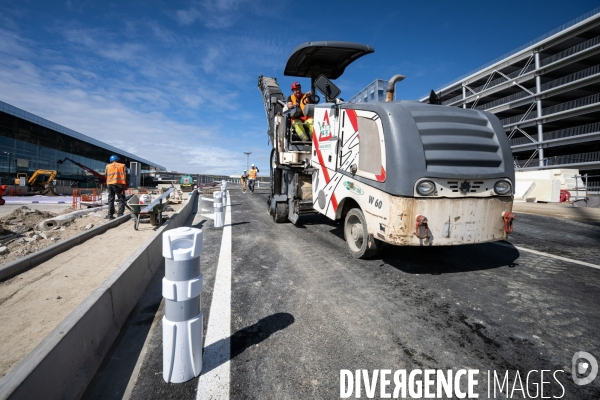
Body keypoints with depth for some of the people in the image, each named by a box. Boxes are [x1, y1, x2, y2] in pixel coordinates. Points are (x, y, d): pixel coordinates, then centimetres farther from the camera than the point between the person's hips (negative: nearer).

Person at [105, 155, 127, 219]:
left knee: (110, 200, 11)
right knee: (121, 200, -1)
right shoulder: (122, 165, 6)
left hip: (110, 184, 4)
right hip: (118, 184, -4)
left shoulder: (108, 166, 14)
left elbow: (106, 176, 10)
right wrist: (124, 186, -2)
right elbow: (124, 176, -3)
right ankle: (119, 214, -13)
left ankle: (110, 215, 12)